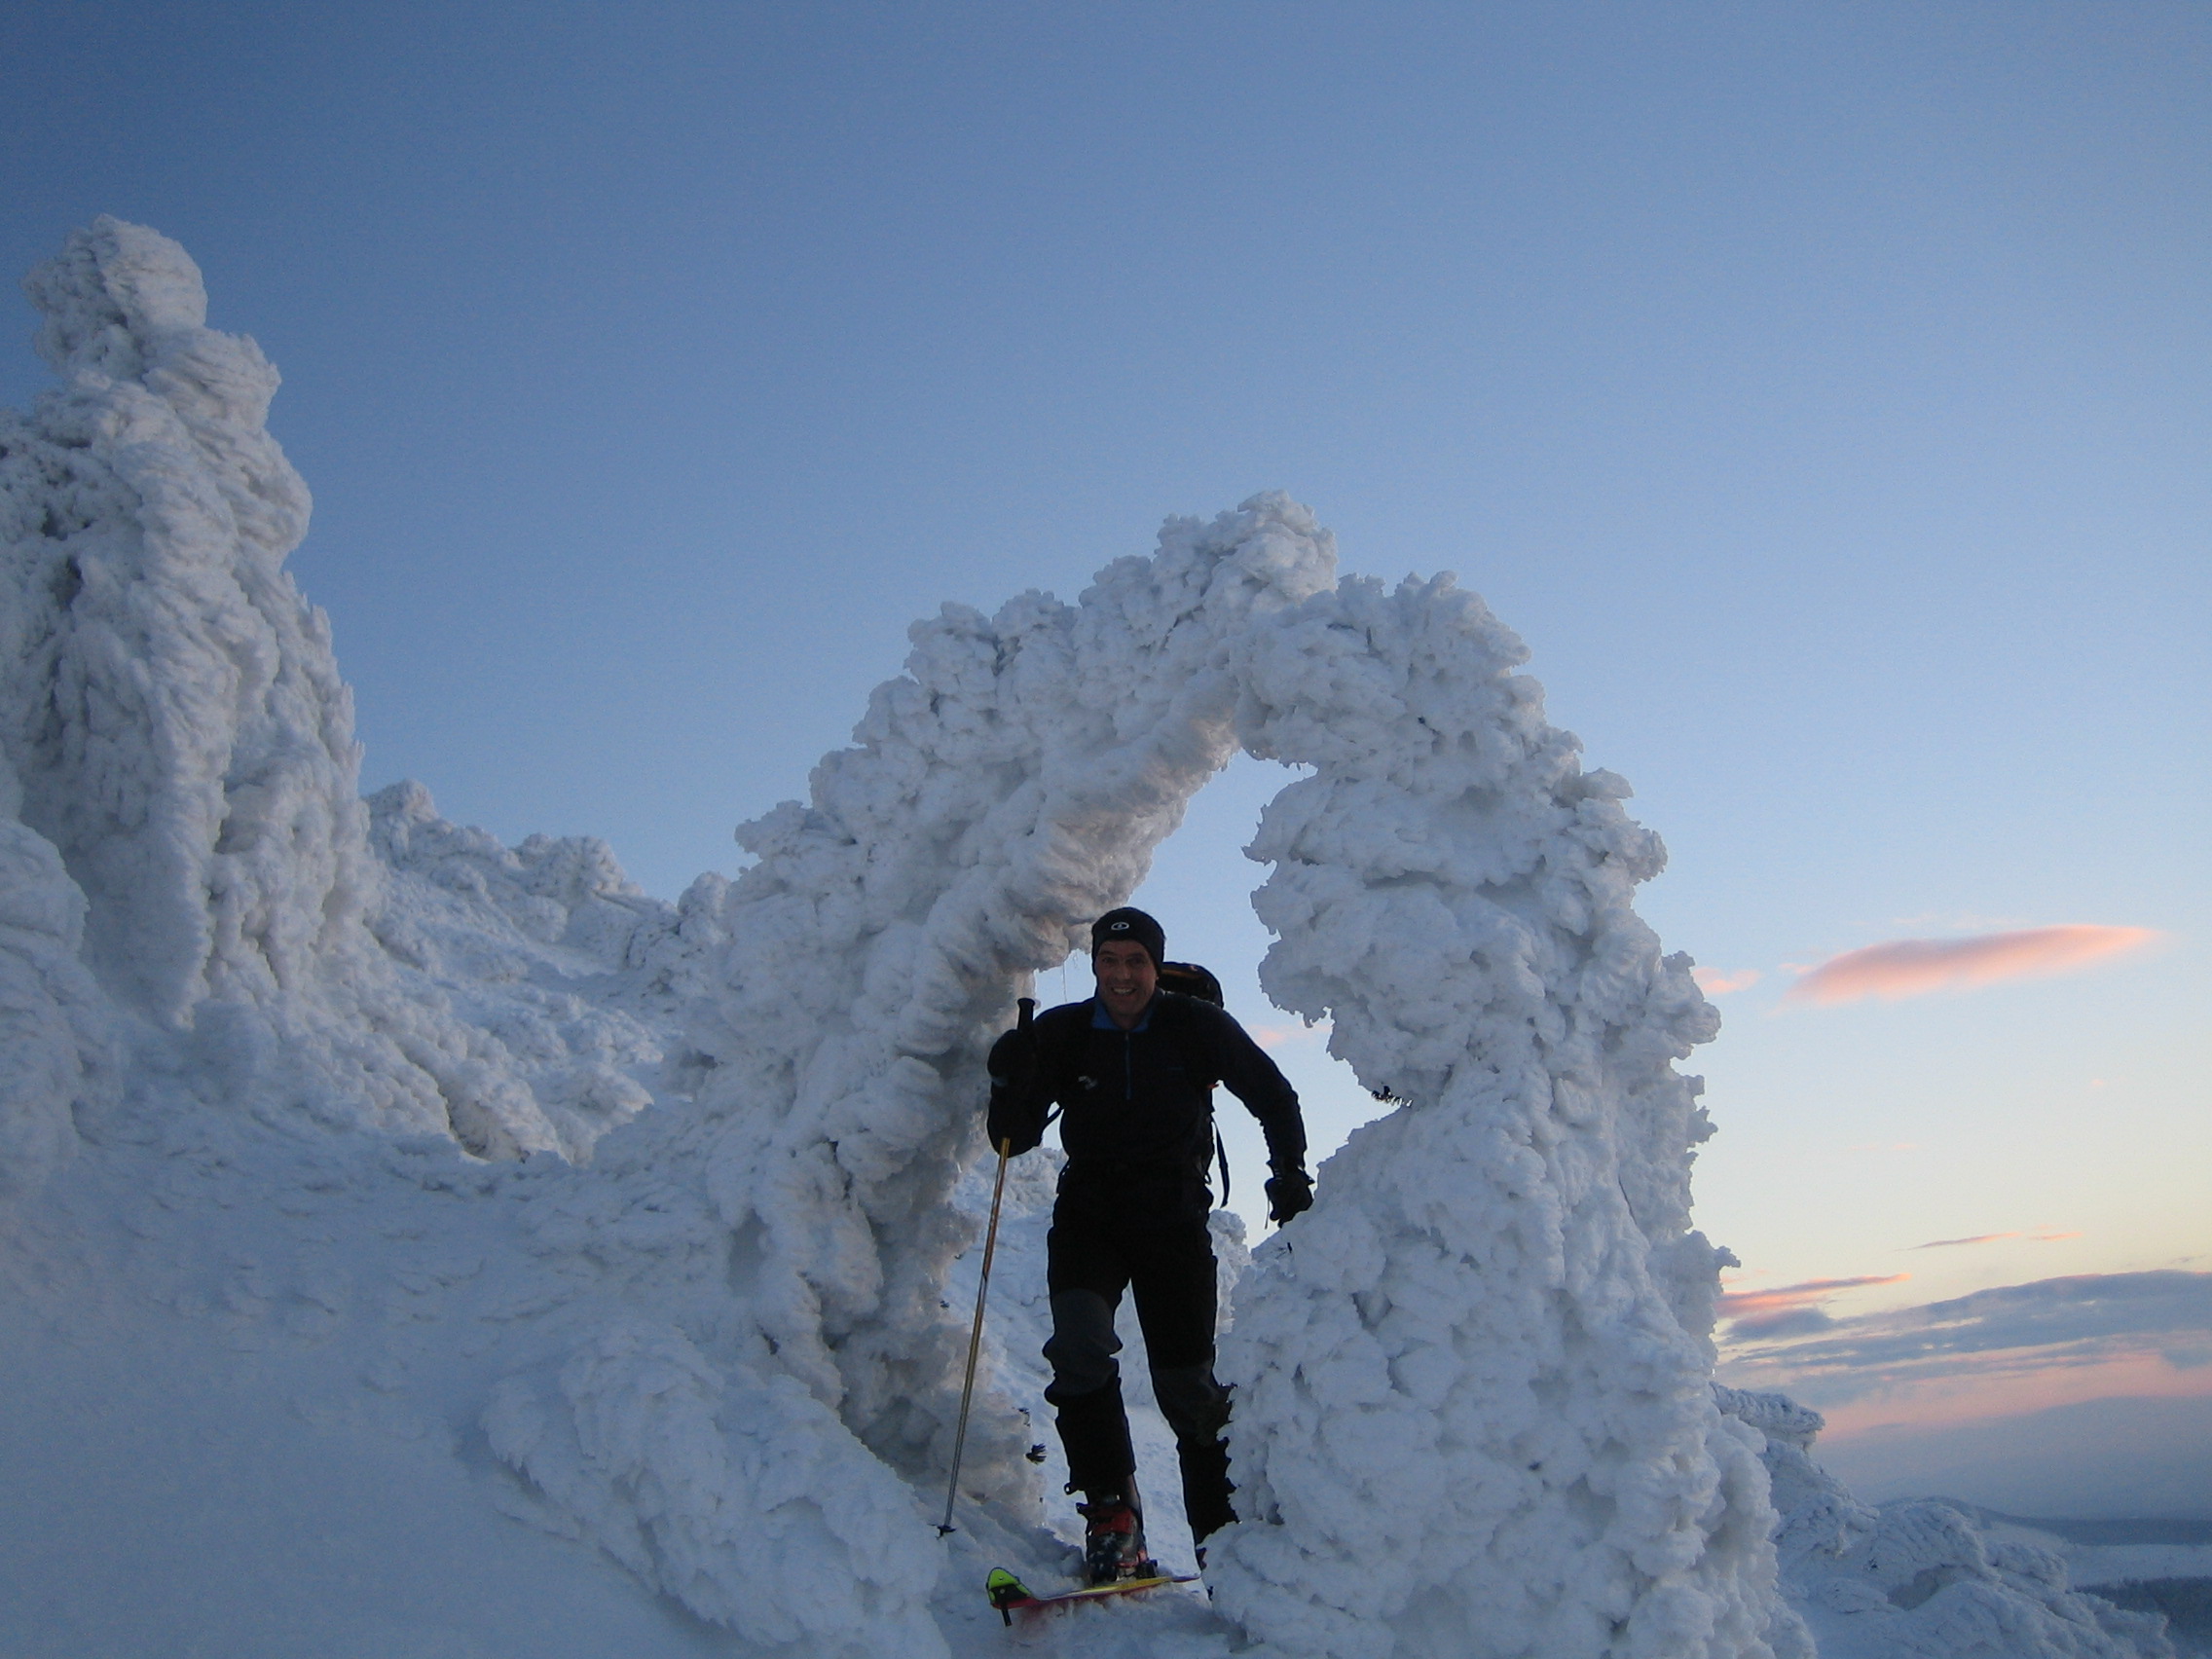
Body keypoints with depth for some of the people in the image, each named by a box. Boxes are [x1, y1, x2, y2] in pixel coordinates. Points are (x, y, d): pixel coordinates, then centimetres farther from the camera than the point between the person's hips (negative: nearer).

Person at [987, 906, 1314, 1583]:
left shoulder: (1197, 1027, -5)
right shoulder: (1062, 1033, -2)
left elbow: (1275, 1097, 9)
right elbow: (1015, 1140, -3)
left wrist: (1289, 1174, -1)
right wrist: (1010, 1082, -22)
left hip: (1173, 1217, -1)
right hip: (1088, 1215, 1)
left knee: (1186, 1382, -3)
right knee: (1079, 1343, -25)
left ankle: (1224, 1536, 13)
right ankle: (1111, 1511, -14)